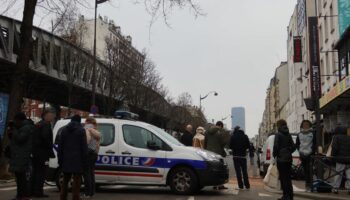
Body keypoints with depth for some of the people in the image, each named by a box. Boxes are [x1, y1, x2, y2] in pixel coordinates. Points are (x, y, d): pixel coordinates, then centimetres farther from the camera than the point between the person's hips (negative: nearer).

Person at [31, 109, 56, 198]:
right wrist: (50, 151, -16)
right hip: (43, 153, -10)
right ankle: (38, 192, -7)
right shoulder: (46, 124, -11)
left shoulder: (38, 124, 19)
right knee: (41, 172, -7)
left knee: (36, 172, 14)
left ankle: (33, 191, 19)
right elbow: (45, 138, -23)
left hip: (35, 152, 10)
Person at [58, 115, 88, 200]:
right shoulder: (81, 130, -3)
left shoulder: (64, 130, 11)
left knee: (65, 181, 17)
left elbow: (60, 146, 11)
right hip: (77, 161, -4)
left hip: (66, 160, 5)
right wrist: (84, 160, -3)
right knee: (76, 181, -2)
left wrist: (60, 160, 14)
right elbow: (84, 147, -7)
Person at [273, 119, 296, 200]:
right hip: (288, 158, 6)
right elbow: (293, 147, 8)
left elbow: (276, 146, -15)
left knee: (283, 178, -2)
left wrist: (274, 155, -1)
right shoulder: (289, 135, 8)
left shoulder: (278, 135, -10)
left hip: (281, 158, -6)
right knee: (288, 177, 13)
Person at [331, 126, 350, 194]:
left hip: (340, 159, -3)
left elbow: (334, 147, -10)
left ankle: (335, 188, 2)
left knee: (338, 174, 2)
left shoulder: (336, 137, 0)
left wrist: (333, 155, -2)